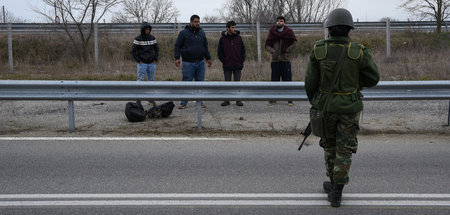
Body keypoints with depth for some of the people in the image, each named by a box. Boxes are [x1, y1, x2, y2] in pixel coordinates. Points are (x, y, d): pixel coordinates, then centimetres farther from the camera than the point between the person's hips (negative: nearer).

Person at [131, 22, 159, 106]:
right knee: (140, 81, -4)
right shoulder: (138, 39, -7)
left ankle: (151, 99, 15)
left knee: (151, 81, 7)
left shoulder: (152, 38, 5)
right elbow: (133, 50, -7)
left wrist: (155, 59, 7)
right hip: (142, 64, -4)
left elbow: (157, 48, 16)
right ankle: (138, 100, 0)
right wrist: (138, 60, -10)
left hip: (151, 63, 4)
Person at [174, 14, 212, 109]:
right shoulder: (183, 33, 0)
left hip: (200, 63, 4)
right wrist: (177, 58, -9)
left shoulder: (202, 33, 13)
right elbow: (177, 46, 0)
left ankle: (200, 101, 14)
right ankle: (183, 102, 4)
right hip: (188, 63, -4)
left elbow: (205, 47, 22)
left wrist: (208, 58, 19)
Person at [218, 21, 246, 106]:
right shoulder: (223, 39, 0)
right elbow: (220, 52, 3)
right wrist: (223, 61, -3)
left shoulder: (238, 38, 5)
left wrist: (242, 60, 2)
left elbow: (243, 50, 10)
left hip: (238, 65, 1)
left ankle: (238, 100, 9)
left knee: (237, 82, 5)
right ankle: (227, 100, 10)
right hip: (227, 65, -1)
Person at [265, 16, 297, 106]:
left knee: (287, 80, -2)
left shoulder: (289, 32, 1)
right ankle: (273, 99, 14)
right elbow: (267, 45, 10)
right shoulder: (272, 32, 7)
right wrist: (273, 51, -7)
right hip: (275, 60, 2)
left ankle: (290, 100, 3)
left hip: (285, 60, -2)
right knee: (274, 80, 5)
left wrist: (287, 51, -10)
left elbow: (294, 43, -1)